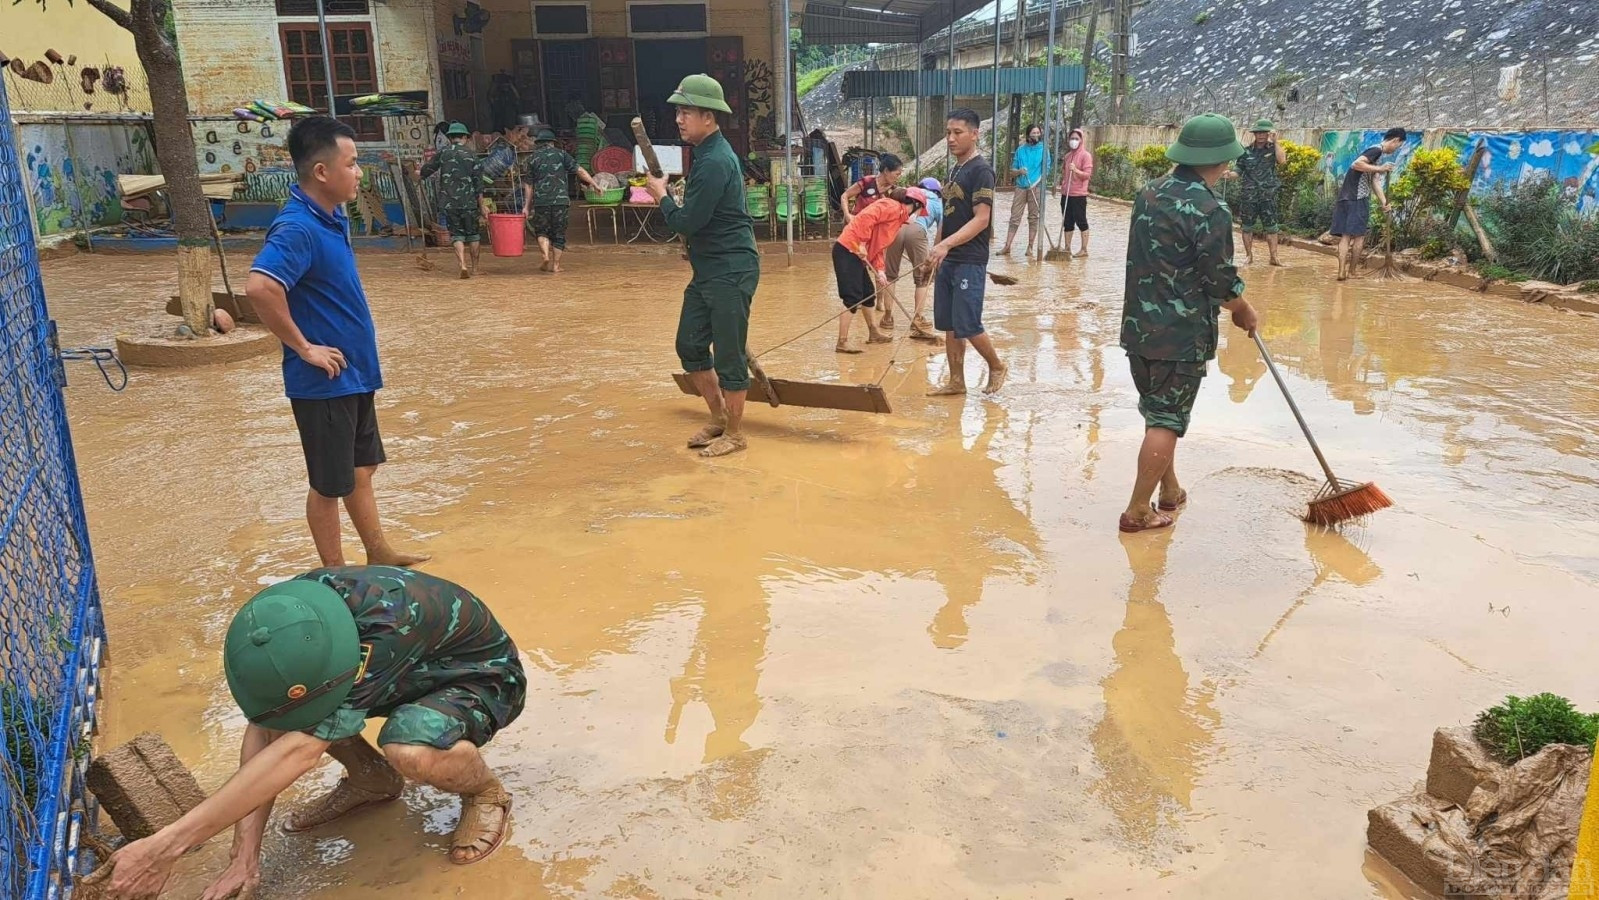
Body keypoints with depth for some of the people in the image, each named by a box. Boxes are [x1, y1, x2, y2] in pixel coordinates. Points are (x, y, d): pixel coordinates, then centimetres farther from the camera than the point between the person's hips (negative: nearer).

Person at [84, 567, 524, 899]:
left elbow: (301, 749, -44)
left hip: (483, 674, -6)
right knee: (279, 701, -13)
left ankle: (486, 793, -5)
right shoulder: (291, 618, -22)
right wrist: (244, 855, -22)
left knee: (410, 749, -39)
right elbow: (264, 729, -17)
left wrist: (165, 847, -44)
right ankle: (372, 780, 11)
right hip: (413, 671, 7)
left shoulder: (387, 623, -42)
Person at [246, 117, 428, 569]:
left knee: (362, 468, 21)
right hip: (324, 382, -9)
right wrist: (304, 347, -26)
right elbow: (260, 288, -37)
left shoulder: (332, 217, 6)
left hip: (355, 373, 9)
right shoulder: (298, 229, -23)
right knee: (330, 484, 6)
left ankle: (379, 554, 38)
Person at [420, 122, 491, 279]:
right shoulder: (471, 155, -1)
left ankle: (463, 265, -14)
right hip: (469, 202, -1)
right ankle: (474, 268, 18)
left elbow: (425, 172, 8)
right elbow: (479, 183, -3)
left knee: (457, 235, 5)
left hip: (449, 203, 1)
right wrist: (481, 206, 1)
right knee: (473, 234, 12)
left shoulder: (442, 154, 2)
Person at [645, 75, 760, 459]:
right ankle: (719, 418, 30)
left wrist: (661, 196, -4)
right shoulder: (707, 154, 13)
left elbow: (686, 222, -20)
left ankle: (735, 434, 14)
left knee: (728, 355, 0)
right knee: (690, 345, 15)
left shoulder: (715, 162, -20)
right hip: (708, 269, 10)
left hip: (731, 272, -10)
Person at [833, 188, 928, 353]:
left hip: (857, 253, 10)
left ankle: (873, 333, 34)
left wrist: (879, 271, 9)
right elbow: (866, 217, -24)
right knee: (853, 298, -10)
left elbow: (880, 246, 19)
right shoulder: (892, 206, -9)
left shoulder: (899, 216, 21)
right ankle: (842, 342, -8)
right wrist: (862, 244, -23)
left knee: (869, 293, 19)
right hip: (849, 250, -10)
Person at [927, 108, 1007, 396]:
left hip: (969, 262, -8)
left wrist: (945, 244, -28)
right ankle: (956, 382, 17)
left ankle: (996, 367, 16)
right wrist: (939, 253, 16)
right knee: (949, 325, 9)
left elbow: (981, 219, -20)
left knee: (967, 326, -6)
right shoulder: (955, 170, 14)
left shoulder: (981, 170, -12)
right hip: (948, 261, 8)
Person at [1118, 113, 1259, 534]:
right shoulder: (1210, 210, -19)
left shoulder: (1149, 193, 5)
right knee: (1166, 423, 2)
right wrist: (1245, 313, 6)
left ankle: (1170, 490, 35)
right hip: (1181, 336, -8)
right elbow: (1223, 282, -15)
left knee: (1157, 413, 20)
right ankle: (1138, 511, 7)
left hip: (1139, 325, 8)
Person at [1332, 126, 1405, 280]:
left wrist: (1384, 201, 9)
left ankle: (1342, 271, -4)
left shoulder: (1376, 152, 23)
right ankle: (1352, 270, 9)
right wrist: (1379, 168, -16)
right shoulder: (1377, 150, -7)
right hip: (1358, 198, -9)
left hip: (1346, 197, 9)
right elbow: (1356, 164, -21)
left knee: (1345, 235, 2)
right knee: (1359, 235, 3)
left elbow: (1374, 180, 17)